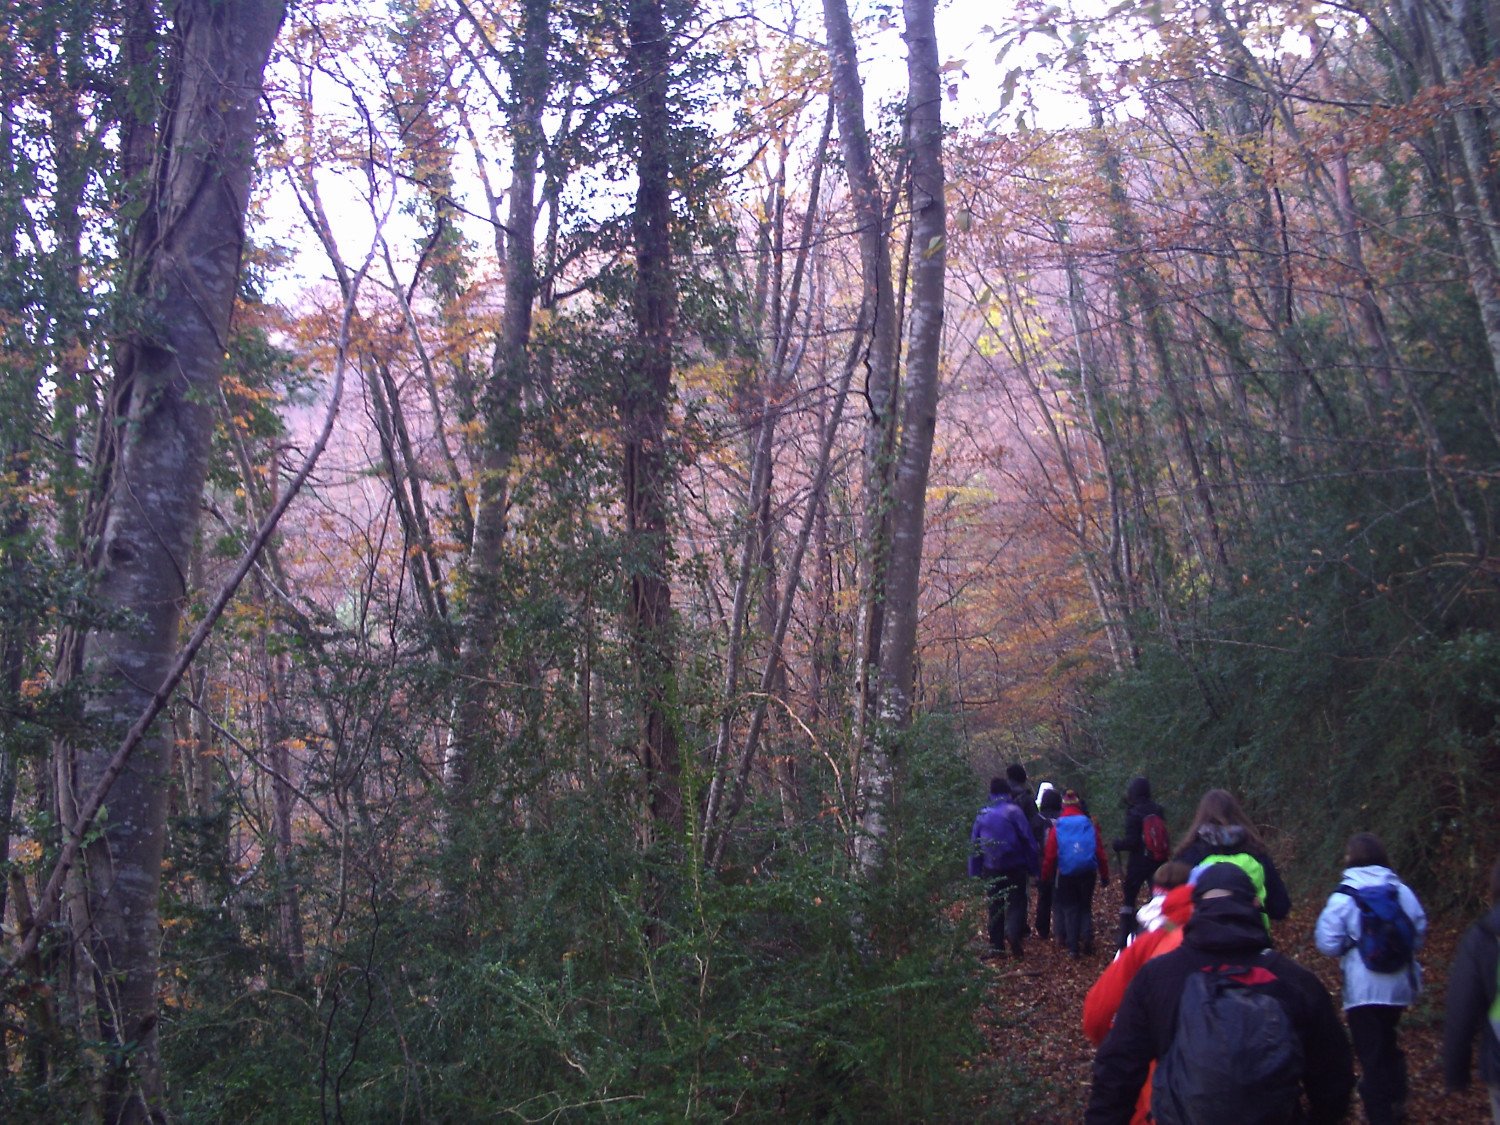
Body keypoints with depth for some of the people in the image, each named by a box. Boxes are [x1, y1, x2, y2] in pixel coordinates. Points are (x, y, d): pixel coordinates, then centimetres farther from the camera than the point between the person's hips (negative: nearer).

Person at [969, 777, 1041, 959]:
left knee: (995, 905, 12)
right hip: (1015, 867, -3)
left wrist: (974, 872, 10)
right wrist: (1033, 867, -4)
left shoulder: (982, 814, 5)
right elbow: (1028, 840, -9)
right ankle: (1014, 932, -24)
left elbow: (974, 843, 6)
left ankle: (996, 946, 11)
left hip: (991, 868, 3)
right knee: (1016, 902, 2)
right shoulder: (1014, 811, -7)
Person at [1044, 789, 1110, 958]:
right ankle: (1087, 937, -2)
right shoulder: (1090, 826, -2)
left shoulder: (1057, 828, -4)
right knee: (1085, 906, 17)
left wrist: (1046, 875, 4)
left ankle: (1073, 947, 7)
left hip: (1066, 874, -1)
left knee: (1070, 908, 10)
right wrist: (1104, 875, 5)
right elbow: (1100, 853, -2)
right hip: (1087, 874, 1)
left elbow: (1050, 855, -5)